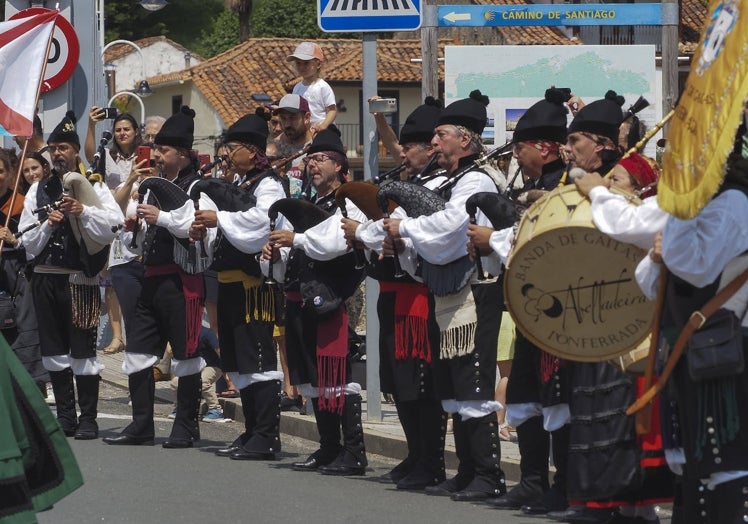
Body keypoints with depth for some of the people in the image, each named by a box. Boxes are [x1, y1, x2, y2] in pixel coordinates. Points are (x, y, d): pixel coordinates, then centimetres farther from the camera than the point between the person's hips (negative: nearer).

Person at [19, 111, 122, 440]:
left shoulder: (93, 187, 3)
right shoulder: (38, 191, 13)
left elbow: (115, 224, -10)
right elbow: (26, 239, 8)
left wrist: (83, 212, -20)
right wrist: (47, 225, -9)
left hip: (80, 277, -4)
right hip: (45, 276, 4)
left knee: (82, 350, -5)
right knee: (54, 350, 7)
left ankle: (88, 419, 0)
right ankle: (65, 417, 15)